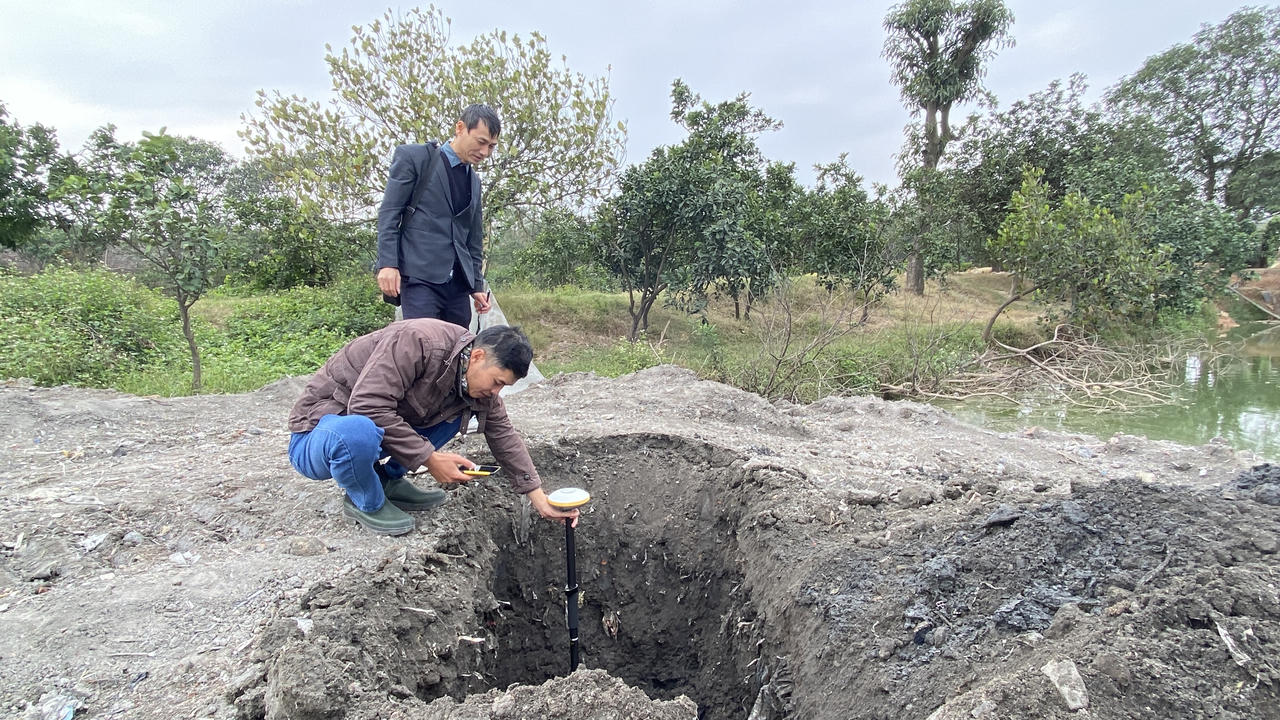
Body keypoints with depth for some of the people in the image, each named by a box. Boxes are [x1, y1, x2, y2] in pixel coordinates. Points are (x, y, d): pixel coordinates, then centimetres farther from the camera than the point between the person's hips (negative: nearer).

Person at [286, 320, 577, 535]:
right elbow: (367, 406, -34)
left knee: (460, 410, -3)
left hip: (371, 429, 7)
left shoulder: (476, 379, -4)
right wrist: (430, 458, -28)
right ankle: (366, 503, -8)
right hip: (317, 436, -7)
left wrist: (538, 497, -4)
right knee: (360, 431, -40)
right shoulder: (419, 340, -29)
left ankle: (389, 480, 5)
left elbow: (503, 435, 1)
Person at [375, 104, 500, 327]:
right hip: (420, 275, -6)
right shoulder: (414, 157, 4)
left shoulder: (474, 181, 21)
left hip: (458, 282, 6)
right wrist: (388, 264, -11)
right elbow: (388, 213, -1)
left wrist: (477, 285, 18)